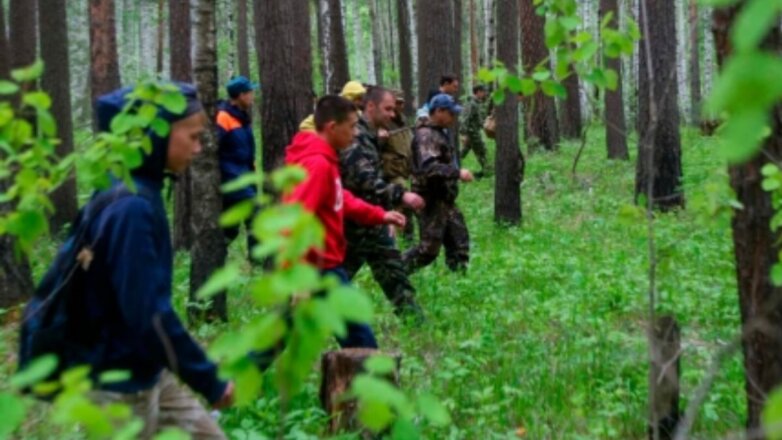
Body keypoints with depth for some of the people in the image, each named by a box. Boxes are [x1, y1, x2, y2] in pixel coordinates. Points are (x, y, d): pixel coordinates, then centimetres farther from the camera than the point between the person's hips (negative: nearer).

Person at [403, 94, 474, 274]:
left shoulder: (440, 134, 15)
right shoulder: (426, 135, -17)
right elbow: (428, 167, -32)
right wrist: (458, 173, -31)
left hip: (446, 201, 10)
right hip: (432, 202, -10)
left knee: (459, 244, 10)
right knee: (429, 248, -5)